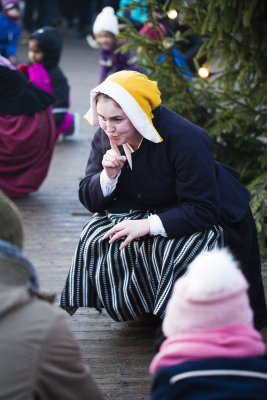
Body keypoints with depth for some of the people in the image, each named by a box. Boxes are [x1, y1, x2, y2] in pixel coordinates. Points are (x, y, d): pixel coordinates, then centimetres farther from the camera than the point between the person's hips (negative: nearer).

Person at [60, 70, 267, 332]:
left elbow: (204, 209, -29)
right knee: (98, 237, -17)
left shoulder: (185, 140, -30)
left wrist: (149, 225, -36)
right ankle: (140, 303, 5)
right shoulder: (104, 138, -10)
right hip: (144, 210, 6)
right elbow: (90, 200, -4)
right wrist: (108, 176, -26)